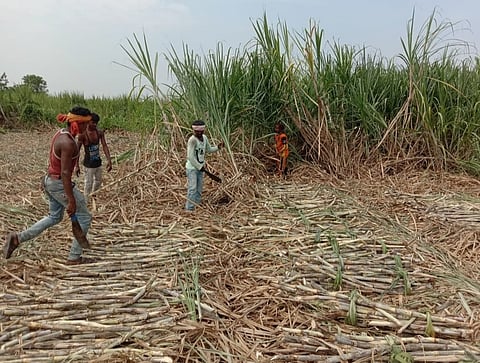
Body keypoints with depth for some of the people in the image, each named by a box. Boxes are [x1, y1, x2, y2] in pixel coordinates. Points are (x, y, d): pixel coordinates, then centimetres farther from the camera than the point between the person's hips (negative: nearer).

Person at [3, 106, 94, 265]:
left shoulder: (61, 133, 3)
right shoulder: (68, 143, -27)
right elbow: (65, 173, -28)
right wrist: (71, 200, -25)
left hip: (51, 180, 10)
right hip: (61, 185, -10)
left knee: (54, 217, 26)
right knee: (84, 218, 6)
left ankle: (17, 238, 23)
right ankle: (74, 257, 15)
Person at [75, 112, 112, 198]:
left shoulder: (100, 132, -4)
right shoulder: (83, 134, -17)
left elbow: (104, 146, -5)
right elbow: (77, 150, -12)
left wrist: (109, 160, -14)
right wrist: (77, 166, -13)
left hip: (98, 162, 6)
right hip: (89, 164, -6)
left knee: (98, 182, 19)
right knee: (88, 184, 0)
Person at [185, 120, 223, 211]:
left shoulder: (204, 138, 4)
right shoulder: (192, 140, -18)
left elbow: (209, 150, 19)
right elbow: (190, 157, -21)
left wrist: (218, 147, 3)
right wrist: (199, 166, -16)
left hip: (200, 167, 8)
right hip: (192, 168, -8)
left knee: (199, 190, 12)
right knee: (192, 189, -10)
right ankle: (189, 209, -4)